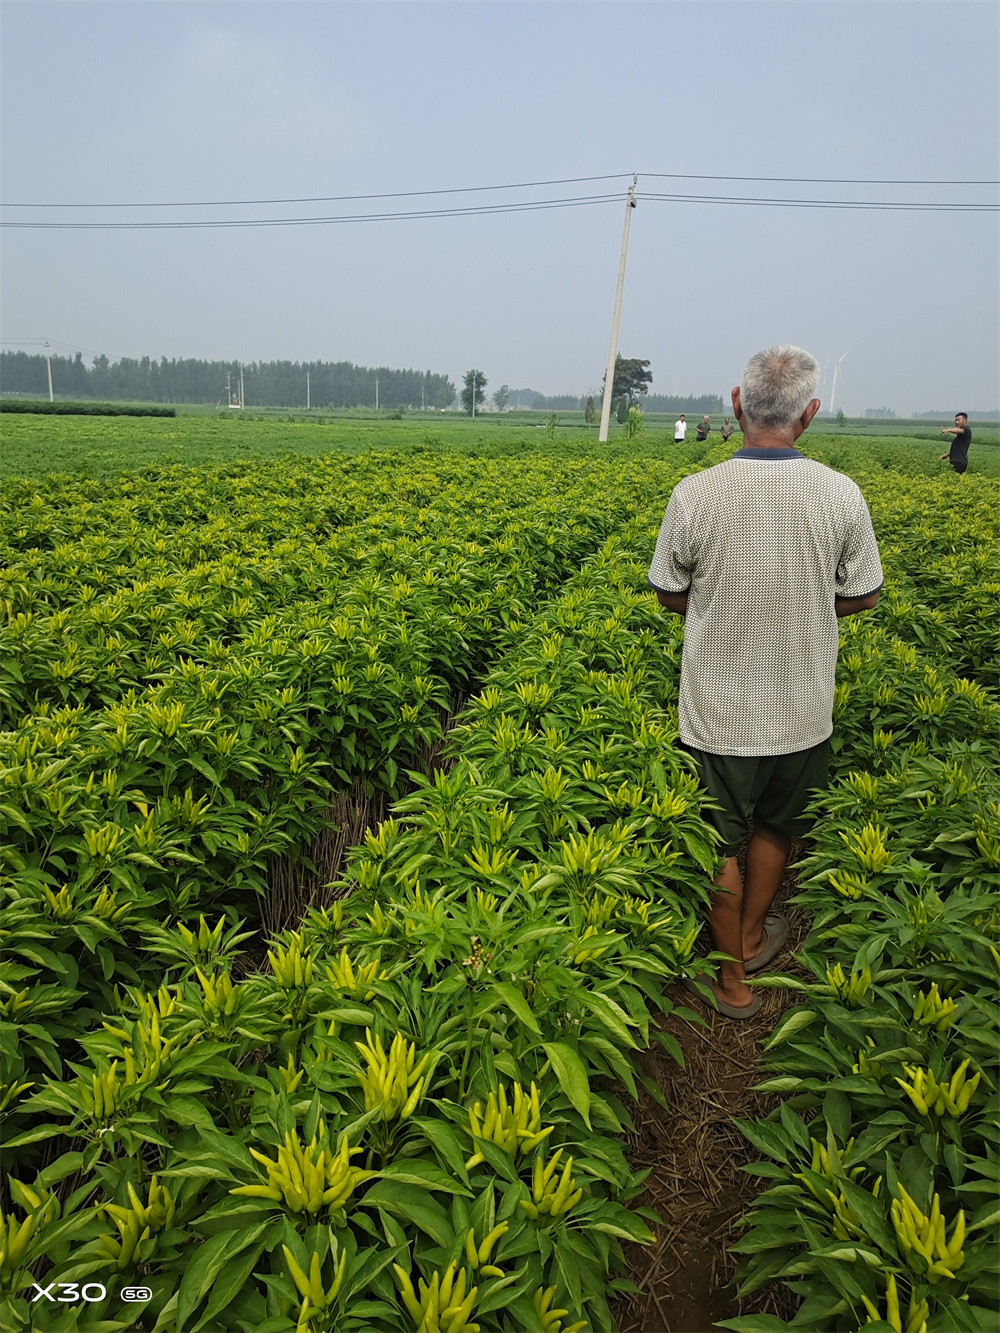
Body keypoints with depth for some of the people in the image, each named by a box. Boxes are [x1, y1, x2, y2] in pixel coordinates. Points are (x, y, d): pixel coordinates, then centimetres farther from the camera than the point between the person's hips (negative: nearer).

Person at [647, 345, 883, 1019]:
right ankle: (751, 936, 46)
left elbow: (670, 596, -3)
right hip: (802, 711, 2)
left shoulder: (695, 493, -16)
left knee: (720, 842, 15)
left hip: (718, 710, -2)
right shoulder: (842, 494, -11)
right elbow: (863, 596, 2)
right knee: (775, 827, 25)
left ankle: (734, 977, 31)